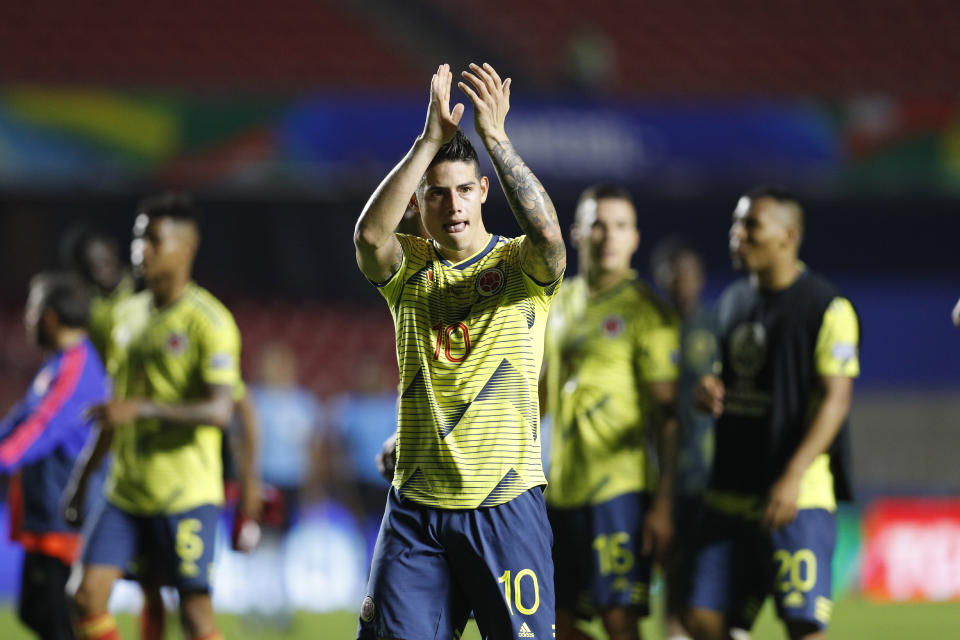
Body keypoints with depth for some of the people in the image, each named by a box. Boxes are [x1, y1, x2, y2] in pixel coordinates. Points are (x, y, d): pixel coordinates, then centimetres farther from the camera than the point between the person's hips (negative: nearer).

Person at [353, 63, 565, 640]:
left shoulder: (521, 267, 2)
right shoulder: (408, 268, 6)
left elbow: (548, 232, -22)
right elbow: (370, 234, -16)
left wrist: (494, 136, -26)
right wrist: (430, 140, -23)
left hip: (506, 504, -2)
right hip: (417, 505, 2)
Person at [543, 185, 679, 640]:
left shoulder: (646, 311, -6)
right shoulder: (562, 303, 13)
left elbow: (666, 413, -9)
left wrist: (664, 503, -14)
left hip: (619, 485, -7)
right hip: (562, 490, 7)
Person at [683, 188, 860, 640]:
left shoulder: (827, 308, -8)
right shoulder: (734, 302, 16)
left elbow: (835, 400, -13)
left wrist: (792, 479, -22)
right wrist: (710, 391, 2)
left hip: (799, 498, -7)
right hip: (728, 495, 7)